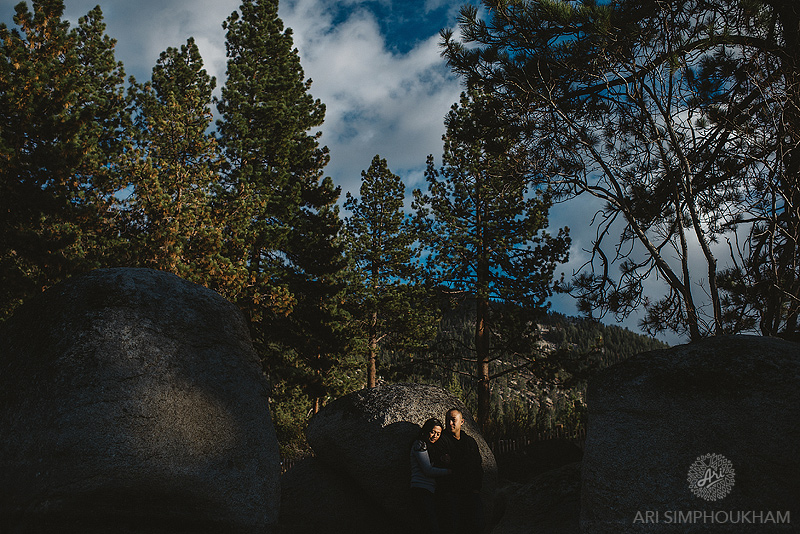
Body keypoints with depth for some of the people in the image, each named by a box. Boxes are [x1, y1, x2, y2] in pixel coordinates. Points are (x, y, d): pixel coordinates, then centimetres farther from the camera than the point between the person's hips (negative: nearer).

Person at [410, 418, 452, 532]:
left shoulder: (431, 446, 24)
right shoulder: (420, 444, -3)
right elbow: (428, 470, -10)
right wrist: (449, 471, -2)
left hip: (430, 492, 9)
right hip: (421, 490, -9)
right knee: (432, 528, -17)